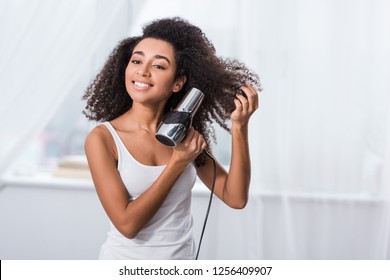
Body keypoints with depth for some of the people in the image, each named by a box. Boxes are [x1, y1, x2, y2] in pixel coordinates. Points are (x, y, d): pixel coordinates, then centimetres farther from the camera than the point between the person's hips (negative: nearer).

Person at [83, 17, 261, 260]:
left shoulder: (185, 133, -5)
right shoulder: (102, 138, -15)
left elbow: (235, 198, -9)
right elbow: (127, 223, -20)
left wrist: (239, 127, -17)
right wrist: (177, 163, -21)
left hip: (184, 257, 4)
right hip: (126, 259, -3)